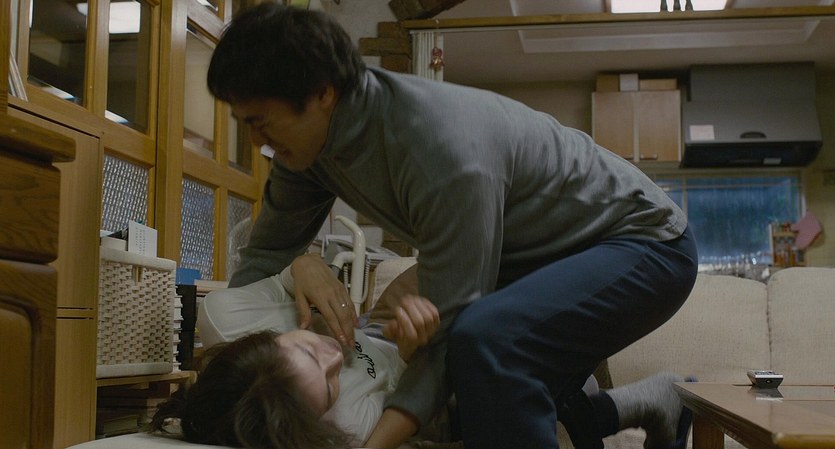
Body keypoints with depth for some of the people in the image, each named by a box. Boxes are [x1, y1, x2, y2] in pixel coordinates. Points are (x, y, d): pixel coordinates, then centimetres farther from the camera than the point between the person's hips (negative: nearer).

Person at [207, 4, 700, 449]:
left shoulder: (442, 150, -34)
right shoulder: (313, 138, -9)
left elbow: (450, 328, -32)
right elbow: (267, 251, 3)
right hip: (546, 256, 9)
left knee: (485, 341, -34)